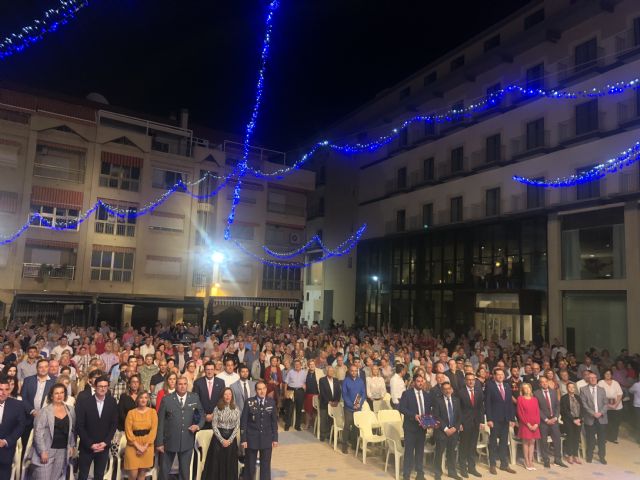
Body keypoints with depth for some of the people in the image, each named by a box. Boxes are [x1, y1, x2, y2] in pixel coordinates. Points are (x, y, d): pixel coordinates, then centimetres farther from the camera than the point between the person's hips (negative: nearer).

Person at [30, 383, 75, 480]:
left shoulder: (70, 411, 5)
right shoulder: (44, 411, -9)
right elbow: (38, 433, -11)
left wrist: (72, 446, 4)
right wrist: (42, 451, -14)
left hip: (63, 451, 4)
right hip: (47, 451, -4)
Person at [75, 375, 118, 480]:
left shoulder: (112, 402, -3)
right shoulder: (84, 402, -10)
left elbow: (114, 424, 1)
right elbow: (79, 426, -8)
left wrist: (105, 442, -9)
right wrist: (90, 444, -12)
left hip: (104, 446, 2)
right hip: (87, 446, -1)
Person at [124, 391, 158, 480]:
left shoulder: (152, 412, 2)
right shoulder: (131, 413, 0)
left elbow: (154, 430, -3)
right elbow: (128, 431, -5)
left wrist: (145, 446, -11)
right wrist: (137, 446, -12)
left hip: (147, 446, 1)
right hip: (133, 446, -1)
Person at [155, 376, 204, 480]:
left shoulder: (195, 398, 0)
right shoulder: (166, 399, -6)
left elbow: (202, 415, 10)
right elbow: (160, 422, -4)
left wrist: (198, 425, -10)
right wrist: (159, 442, -5)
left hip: (187, 442, 1)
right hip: (169, 441, -1)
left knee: (185, 471, 13)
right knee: (164, 470, 13)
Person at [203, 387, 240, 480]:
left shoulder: (236, 409, 1)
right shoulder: (217, 408, -4)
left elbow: (237, 426, 0)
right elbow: (214, 425, -6)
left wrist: (229, 440, -9)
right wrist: (222, 440, -11)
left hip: (231, 438, 2)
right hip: (218, 438, -1)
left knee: (230, 463, 4)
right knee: (216, 462, 1)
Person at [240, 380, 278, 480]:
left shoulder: (271, 402, -2)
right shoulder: (249, 402, -8)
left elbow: (274, 421, 3)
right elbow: (243, 422, -6)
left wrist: (275, 438, 2)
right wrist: (243, 439, -9)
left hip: (267, 439, 2)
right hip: (252, 438, -1)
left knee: (266, 465, 10)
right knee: (250, 465, 11)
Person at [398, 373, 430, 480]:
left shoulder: (427, 395, 10)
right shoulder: (406, 393, -7)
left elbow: (428, 410, 13)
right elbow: (401, 408, -13)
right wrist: (414, 415, -22)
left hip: (422, 426, 5)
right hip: (410, 426, -5)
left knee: (420, 450, 14)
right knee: (409, 450, 0)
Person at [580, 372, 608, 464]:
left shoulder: (602, 390, 10)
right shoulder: (583, 390, 0)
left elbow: (605, 403, 5)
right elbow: (584, 404, -5)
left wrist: (601, 413, -11)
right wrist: (593, 413, -15)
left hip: (601, 418, 2)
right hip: (590, 418, -2)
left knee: (602, 438, 5)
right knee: (590, 439, 5)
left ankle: (602, 456, 20)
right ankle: (589, 456, 20)